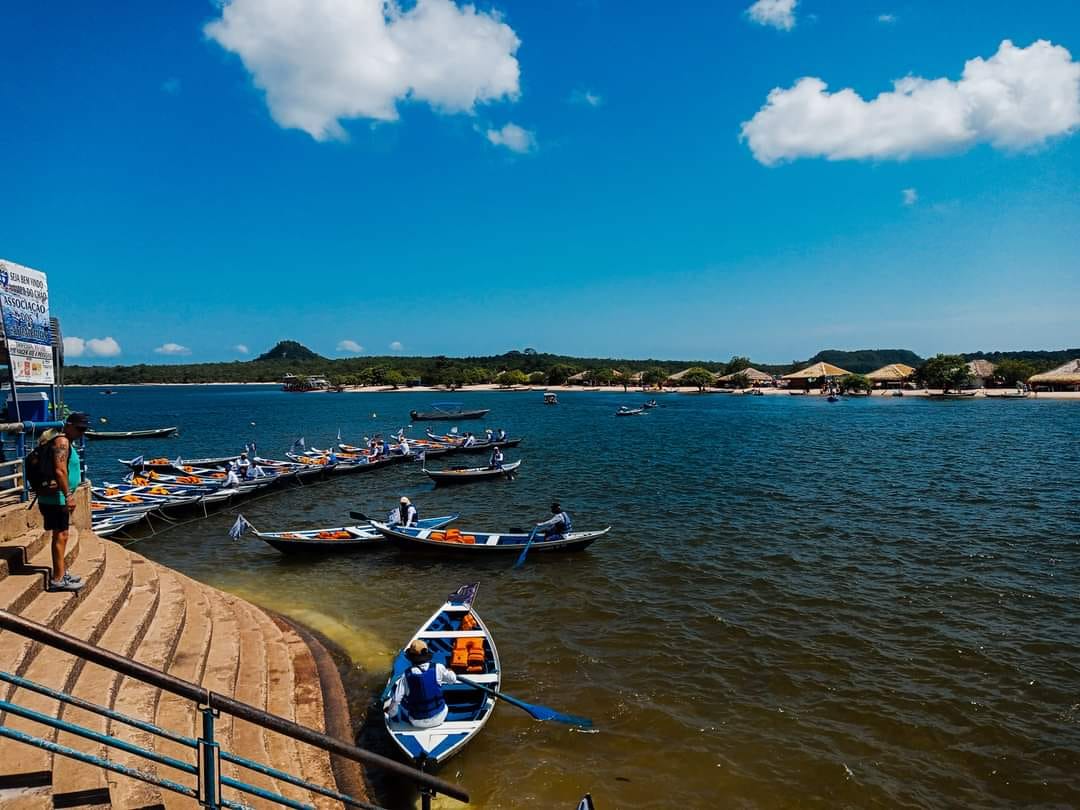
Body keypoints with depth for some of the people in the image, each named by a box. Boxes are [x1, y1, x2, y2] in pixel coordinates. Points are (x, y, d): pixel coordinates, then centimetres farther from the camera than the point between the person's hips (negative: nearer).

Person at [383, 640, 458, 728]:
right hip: (439, 718, 1)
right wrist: (450, 672, 26)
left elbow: (396, 700, -13)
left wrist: (390, 713, 8)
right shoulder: (438, 668, -15)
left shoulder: (406, 675, -18)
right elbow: (453, 679, 2)